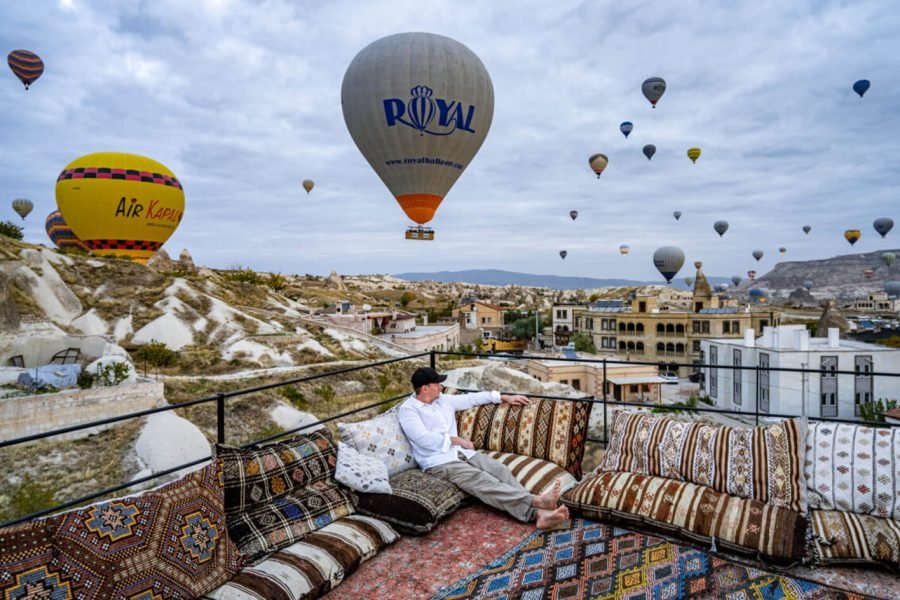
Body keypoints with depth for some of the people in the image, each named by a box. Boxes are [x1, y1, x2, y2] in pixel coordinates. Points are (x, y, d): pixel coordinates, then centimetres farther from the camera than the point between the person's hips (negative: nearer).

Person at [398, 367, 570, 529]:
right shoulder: (408, 409, -6)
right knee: (482, 480, -28)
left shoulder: (443, 400, 16)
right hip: (439, 462, -7)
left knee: (500, 470, -18)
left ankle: (538, 513, -34)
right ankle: (536, 500, -42)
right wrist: (458, 440, -10)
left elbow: (471, 399, 26)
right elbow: (426, 440, -17)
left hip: (462, 453, 7)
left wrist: (503, 397, 25)